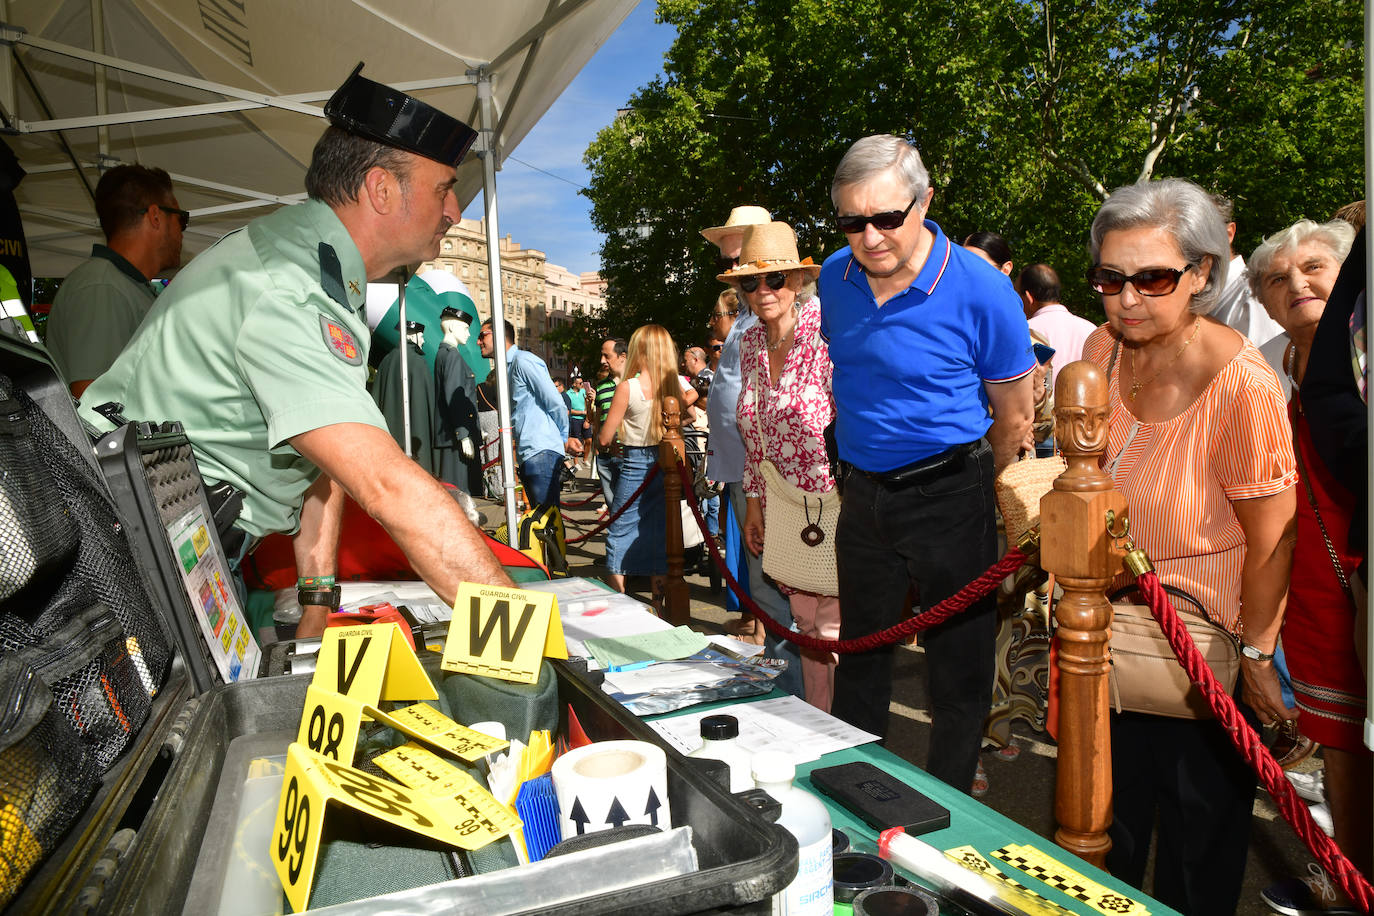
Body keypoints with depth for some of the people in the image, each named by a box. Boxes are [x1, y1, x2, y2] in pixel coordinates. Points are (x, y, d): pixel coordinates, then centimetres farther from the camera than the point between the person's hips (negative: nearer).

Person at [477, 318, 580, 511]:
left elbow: (555, 402, -11)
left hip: (542, 453, -10)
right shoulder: (508, 367, 22)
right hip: (527, 456, 10)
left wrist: (565, 439, 1)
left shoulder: (523, 360, -7)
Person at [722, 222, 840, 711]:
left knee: (833, 625, 0)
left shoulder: (826, 332, -14)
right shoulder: (750, 342, 7)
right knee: (806, 622, 16)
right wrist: (753, 501, 13)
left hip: (831, 503, -6)